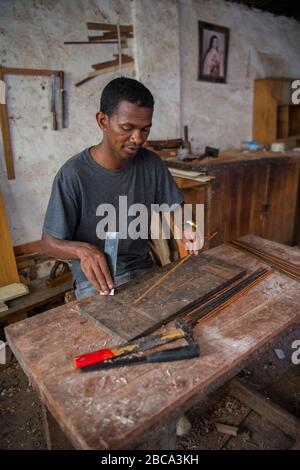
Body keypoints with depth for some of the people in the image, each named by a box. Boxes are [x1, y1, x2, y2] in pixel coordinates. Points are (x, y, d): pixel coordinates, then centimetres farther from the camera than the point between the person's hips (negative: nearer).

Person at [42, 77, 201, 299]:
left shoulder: (152, 164, -4)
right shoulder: (74, 174, -17)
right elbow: (50, 241, -11)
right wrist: (82, 249, -33)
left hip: (144, 269, 5)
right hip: (96, 278, -4)